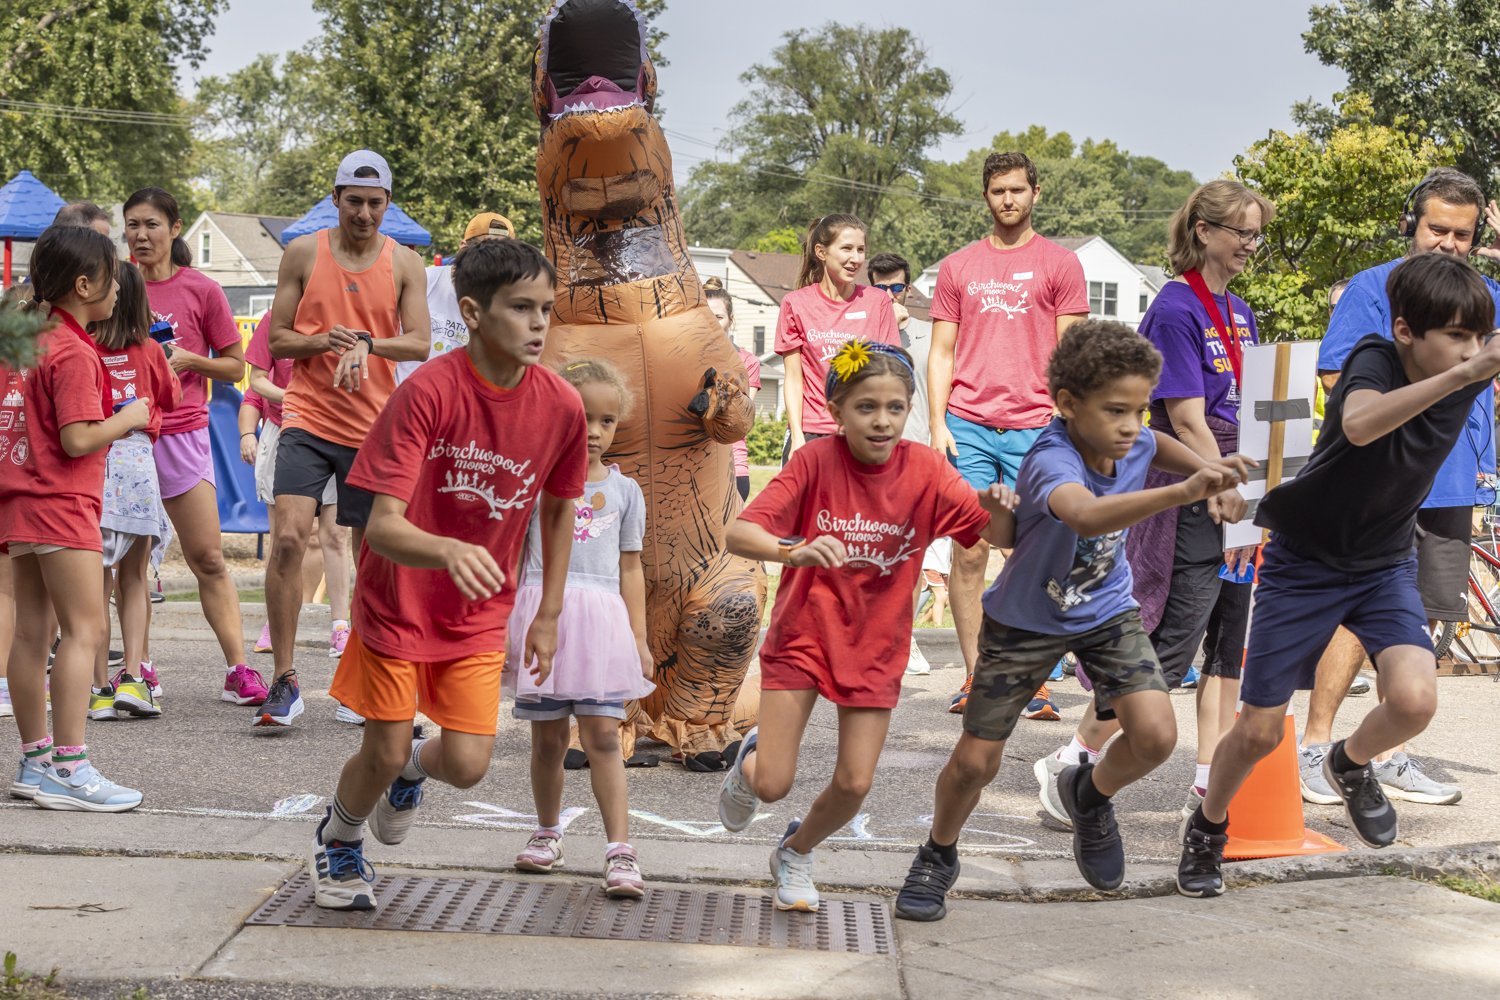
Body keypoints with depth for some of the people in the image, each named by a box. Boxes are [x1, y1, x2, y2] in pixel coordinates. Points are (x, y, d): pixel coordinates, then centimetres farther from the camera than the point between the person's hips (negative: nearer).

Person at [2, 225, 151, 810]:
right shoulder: (75, 353, -13)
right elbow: (78, 440, -19)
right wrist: (127, 418, -5)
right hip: (60, 504, -9)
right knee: (84, 629, -8)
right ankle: (68, 769, -12)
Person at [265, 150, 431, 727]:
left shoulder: (404, 264, 4)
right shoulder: (303, 254, 3)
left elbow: (419, 344, -4)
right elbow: (277, 338, 5)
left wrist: (368, 344, -22)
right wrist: (322, 340, -15)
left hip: (373, 427, 1)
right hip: (308, 419, -1)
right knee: (289, 537, -17)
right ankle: (284, 681, -9)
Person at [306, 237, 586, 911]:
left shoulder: (561, 406, -12)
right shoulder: (427, 392, -24)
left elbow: (558, 507, 7)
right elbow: (382, 526, -28)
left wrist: (549, 614, 9)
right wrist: (449, 551, -48)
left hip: (480, 614, 3)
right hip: (397, 601, -3)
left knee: (467, 767, -5)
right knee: (383, 755, 6)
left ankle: (415, 766, 34)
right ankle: (339, 835, 41)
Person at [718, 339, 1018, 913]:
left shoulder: (924, 470, -11)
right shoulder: (816, 461, -17)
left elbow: (998, 537, -11)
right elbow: (739, 535, -25)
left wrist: (998, 511, -35)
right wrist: (794, 551, -46)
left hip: (876, 646, 2)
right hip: (803, 634, -2)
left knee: (855, 784, -1)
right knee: (773, 786, -7)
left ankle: (796, 852, 31)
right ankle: (750, 761, 32)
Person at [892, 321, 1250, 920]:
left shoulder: (1133, 445, -15)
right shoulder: (1051, 461, -36)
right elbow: (1086, 514, -61)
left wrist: (1212, 477, -1)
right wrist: (1183, 491, -72)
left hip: (1107, 612, 4)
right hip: (1025, 621, -4)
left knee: (1155, 736, -15)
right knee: (974, 761, 1)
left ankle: (1091, 794, 19)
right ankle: (938, 858, 32)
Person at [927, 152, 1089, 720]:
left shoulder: (1059, 264, 7)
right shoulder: (957, 267, 13)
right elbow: (942, 354, 13)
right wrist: (938, 425, 2)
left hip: (1033, 428, -2)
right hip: (967, 427, 2)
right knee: (969, 551, 0)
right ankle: (974, 675, 6)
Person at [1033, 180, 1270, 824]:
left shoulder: (1238, 312, 14)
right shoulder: (1176, 309, -12)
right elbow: (1187, 420, -16)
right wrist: (1226, 504, -18)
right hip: (1193, 499, -9)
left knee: (1231, 645, 10)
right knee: (1171, 648, -7)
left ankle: (1211, 783, 18)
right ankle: (1070, 765, 3)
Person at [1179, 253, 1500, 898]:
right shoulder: (1375, 360, -26)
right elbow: (1359, 423, -49)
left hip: (1386, 566, 3)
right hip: (1304, 561, -3)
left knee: (1413, 699, -23)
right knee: (1258, 732, 2)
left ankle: (1351, 764, 12)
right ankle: (1208, 827, 33)